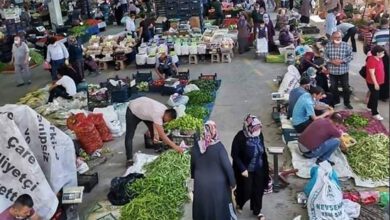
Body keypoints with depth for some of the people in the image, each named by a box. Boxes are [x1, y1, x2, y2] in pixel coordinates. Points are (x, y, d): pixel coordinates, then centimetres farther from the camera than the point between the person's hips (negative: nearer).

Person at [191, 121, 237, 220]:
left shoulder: (196, 146, -6)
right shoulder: (218, 146, -19)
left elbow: (192, 165, 7)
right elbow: (227, 165, -17)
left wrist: (194, 177, 24)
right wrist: (232, 182, -6)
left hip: (201, 185, 4)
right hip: (218, 185, -3)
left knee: (203, 210, 17)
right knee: (219, 209, 12)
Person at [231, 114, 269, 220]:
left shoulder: (259, 134, -10)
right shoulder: (240, 137, -26)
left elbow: (262, 150, 5)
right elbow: (234, 155, -17)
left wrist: (265, 165, 10)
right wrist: (242, 169, -20)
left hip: (259, 169, 5)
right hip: (246, 169, -5)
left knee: (258, 190, 17)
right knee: (246, 191, 10)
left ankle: (257, 211, 40)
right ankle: (238, 203, 44)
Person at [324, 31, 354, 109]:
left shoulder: (346, 45, -7)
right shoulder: (328, 45, -3)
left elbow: (350, 56, -5)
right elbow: (325, 56, 0)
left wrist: (342, 61, -18)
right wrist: (331, 61, -16)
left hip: (343, 70, -2)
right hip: (332, 70, 2)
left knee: (346, 87, 5)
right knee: (333, 87, 15)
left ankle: (347, 102, 20)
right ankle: (335, 101, 35)